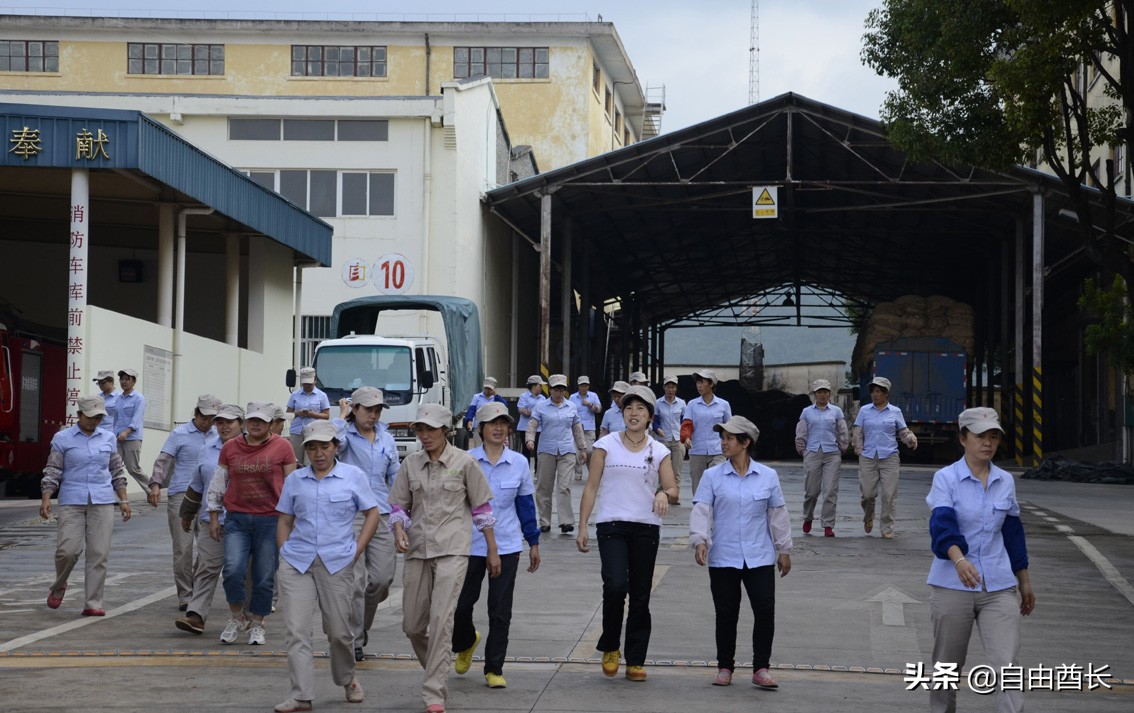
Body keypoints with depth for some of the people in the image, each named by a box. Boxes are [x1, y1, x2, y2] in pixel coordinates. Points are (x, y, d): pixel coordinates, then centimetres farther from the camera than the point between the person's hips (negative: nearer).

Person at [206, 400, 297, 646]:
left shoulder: (282, 447, 2)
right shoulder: (230, 448, 8)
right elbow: (218, 483, 15)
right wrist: (214, 516, 12)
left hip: (270, 520, -1)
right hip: (236, 519, 1)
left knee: (264, 578, 2)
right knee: (233, 570, -14)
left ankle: (257, 625, 19)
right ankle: (236, 618, 9)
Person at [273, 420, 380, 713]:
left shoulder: (353, 476, 3)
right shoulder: (295, 480, 9)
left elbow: (372, 514, 6)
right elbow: (284, 521, 15)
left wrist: (357, 550, -2)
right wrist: (284, 554, 4)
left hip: (337, 563, -2)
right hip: (296, 562, 2)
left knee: (339, 630, 5)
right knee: (296, 630, -7)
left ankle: (347, 680, 32)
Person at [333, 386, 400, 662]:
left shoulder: (387, 439, 14)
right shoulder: (346, 435, -2)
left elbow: (395, 477, 21)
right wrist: (342, 416, -13)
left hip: (381, 515, 5)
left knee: (382, 578, 2)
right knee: (355, 581, -6)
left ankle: (361, 626, 26)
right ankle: (354, 640, 3)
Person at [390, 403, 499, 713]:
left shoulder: (464, 462, -2)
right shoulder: (411, 464, 6)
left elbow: (482, 508, 4)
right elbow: (398, 504, 12)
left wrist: (492, 551, 6)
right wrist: (399, 531, -9)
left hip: (452, 550, -4)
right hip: (417, 549, 4)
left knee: (441, 618, -16)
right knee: (412, 625, 7)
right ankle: (438, 675, 33)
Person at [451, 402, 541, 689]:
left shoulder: (519, 463, 2)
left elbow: (526, 504, 10)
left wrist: (533, 542, 11)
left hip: (507, 546, 1)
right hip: (470, 544, -1)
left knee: (500, 611, 1)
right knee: (461, 604, 5)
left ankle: (494, 669, 11)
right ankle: (466, 642, 38)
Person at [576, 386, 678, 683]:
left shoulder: (659, 451, 8)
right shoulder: (606, 445, 3)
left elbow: (673, 491, 8)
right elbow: (591, 486, 4)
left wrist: (664, 494, -16)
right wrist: (582, 526, -2)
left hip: (646, 528, 2)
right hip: (612, 525, -2)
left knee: (640, 596, 5)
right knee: (615, 586, -20)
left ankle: (636, 660, 13)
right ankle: (610, 647, 2)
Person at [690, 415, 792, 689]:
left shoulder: (768, 476, 4)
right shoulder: (712, 476, 1)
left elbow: (778, 514, 10)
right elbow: (701, 511, -4)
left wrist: (784, 550, 13)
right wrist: (699, 540, -20)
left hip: (760, 558, 0)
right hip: (723, 558, 0)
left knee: (765, 611, -6)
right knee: (726, 615, 4)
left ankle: (761, 668, 4)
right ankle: (725, 667, 18)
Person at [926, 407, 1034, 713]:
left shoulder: (1005, 481, 7)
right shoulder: (945, 478, -6)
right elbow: (942, 525, -22)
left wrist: (1024, 581, 21)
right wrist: (959, 560, -40)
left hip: (999, 587, 3)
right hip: (952, 585, -2)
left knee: (1007, 665, -10)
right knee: (947, 665, 10)